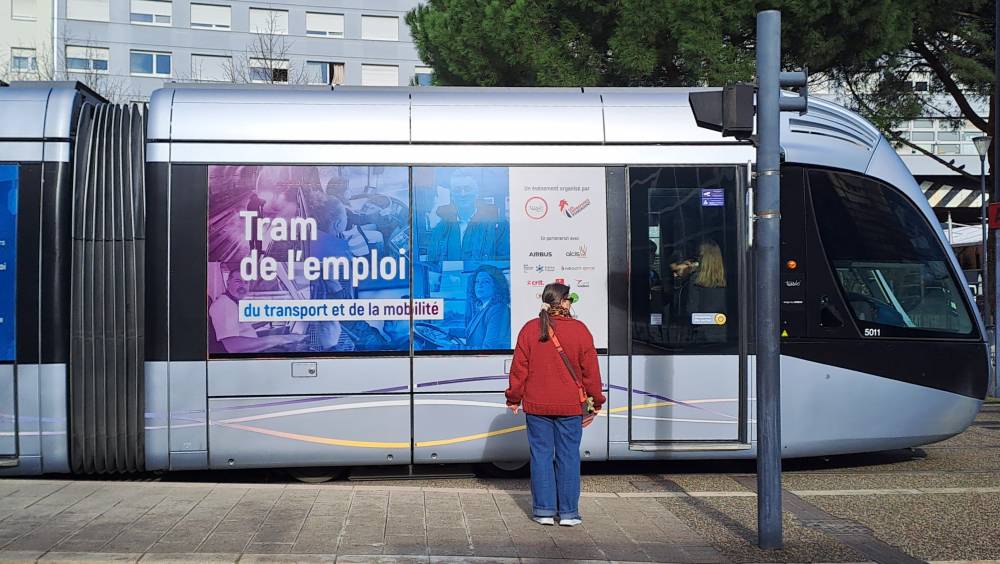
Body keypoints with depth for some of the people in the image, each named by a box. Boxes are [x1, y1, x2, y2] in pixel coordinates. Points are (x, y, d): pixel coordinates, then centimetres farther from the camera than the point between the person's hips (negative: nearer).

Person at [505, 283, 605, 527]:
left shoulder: (529, 329, -2)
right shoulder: (579, 330, -5)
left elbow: (518, 368, 2)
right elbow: (590, 370, -1)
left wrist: (514, 398, 13)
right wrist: (596, 401, 10)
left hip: (537, 406, 1)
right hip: (570, 406, -1)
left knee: (541, 456, 7)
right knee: (568, 457, 6)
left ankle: (544, 510, 9)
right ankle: (568, 512, 9)